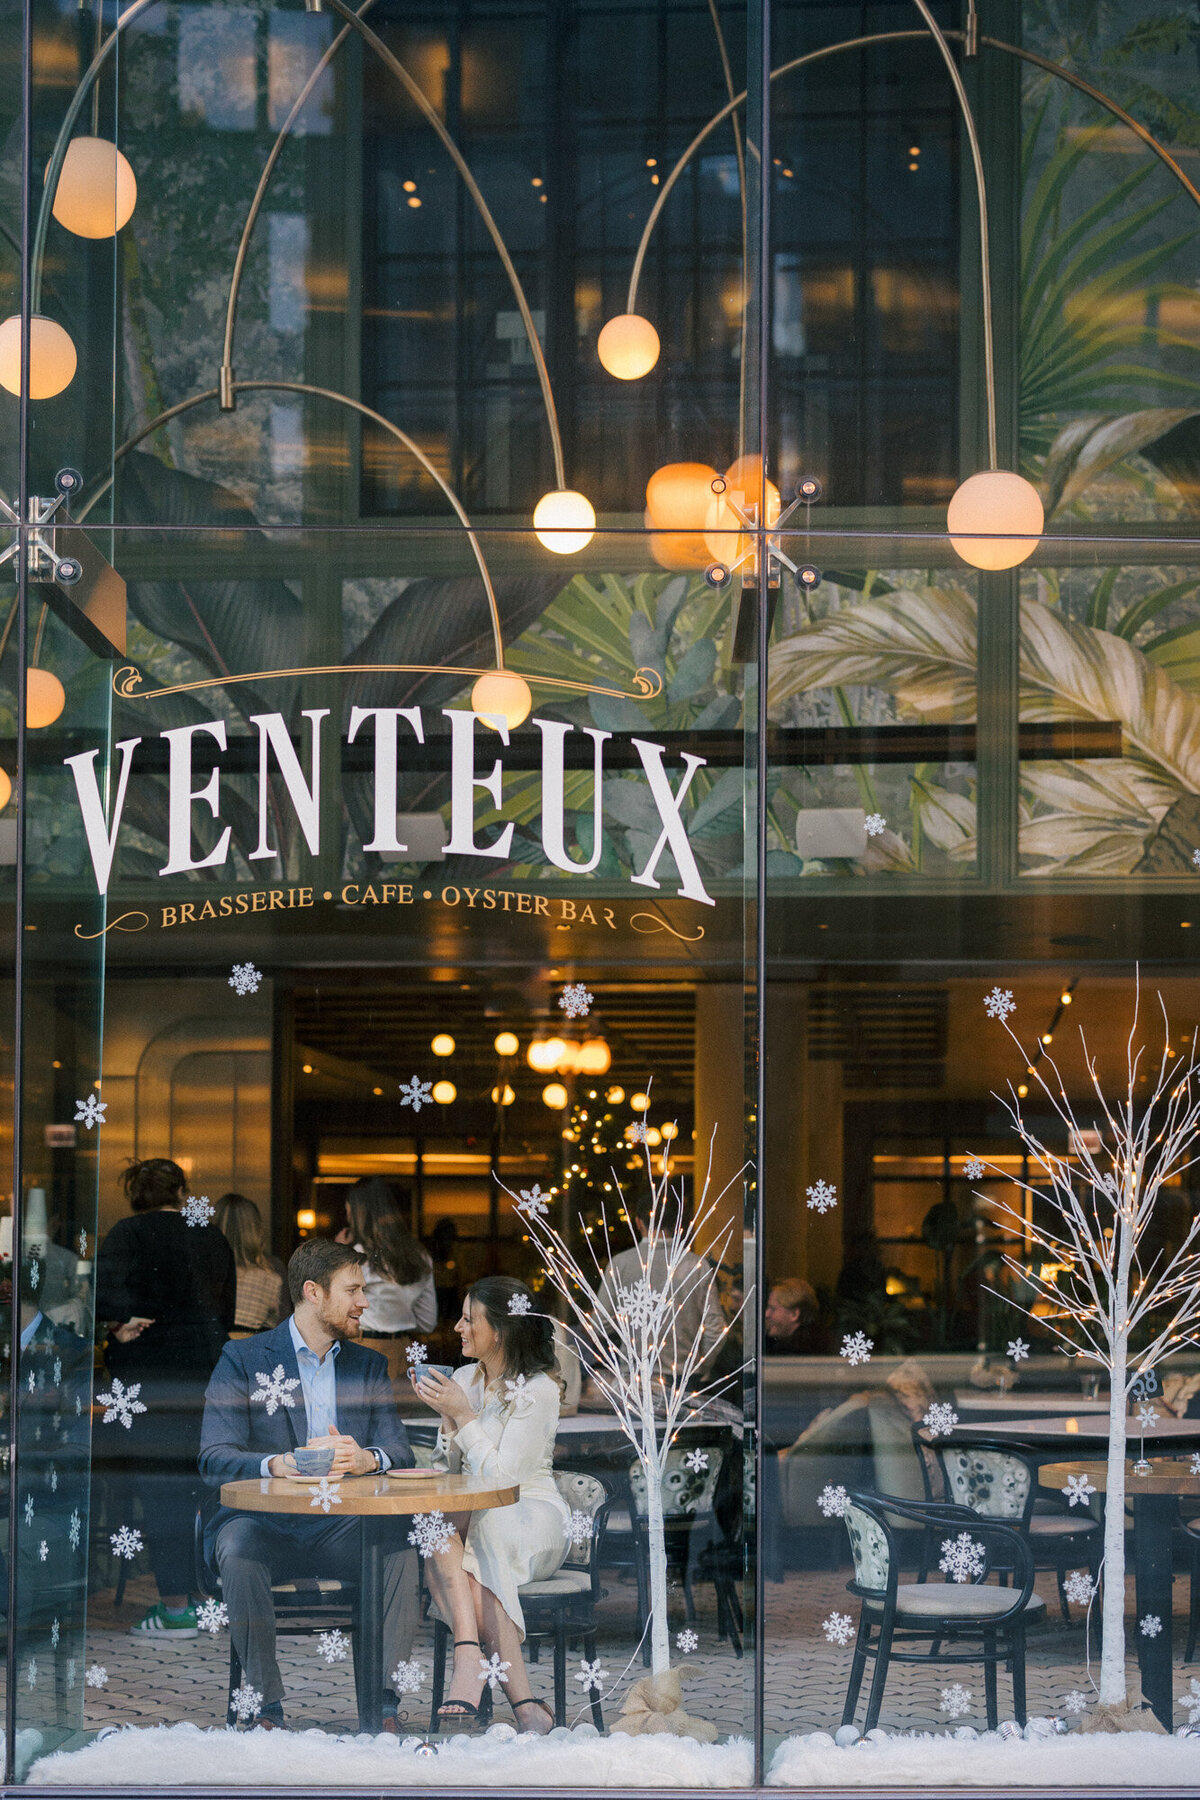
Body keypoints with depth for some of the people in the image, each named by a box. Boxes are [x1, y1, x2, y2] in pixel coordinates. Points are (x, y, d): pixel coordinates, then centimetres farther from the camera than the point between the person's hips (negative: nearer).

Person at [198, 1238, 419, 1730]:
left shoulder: (369, 1365, 17)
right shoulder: (243, 1359, 3)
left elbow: (399, 1452, 4)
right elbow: (214, 1459, -9)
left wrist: (366, 1458, -21)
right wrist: (282, 1464, -29)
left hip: (340, 1528, 3)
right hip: (263, 1520, -3)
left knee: (399, 1541, -28)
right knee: (239, 1547, -35)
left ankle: (385, 1705, -24)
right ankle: (267, 1706, -27)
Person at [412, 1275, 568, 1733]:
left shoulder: (539, 1391, -9)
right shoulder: (463, 1379, 12)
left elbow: (501, 1476, -16)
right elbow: (450, 1470, 13)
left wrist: (463, 1415, -16)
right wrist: (447, 1417, -4)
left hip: (531, 1513, -5)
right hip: (473, 1515, 5)